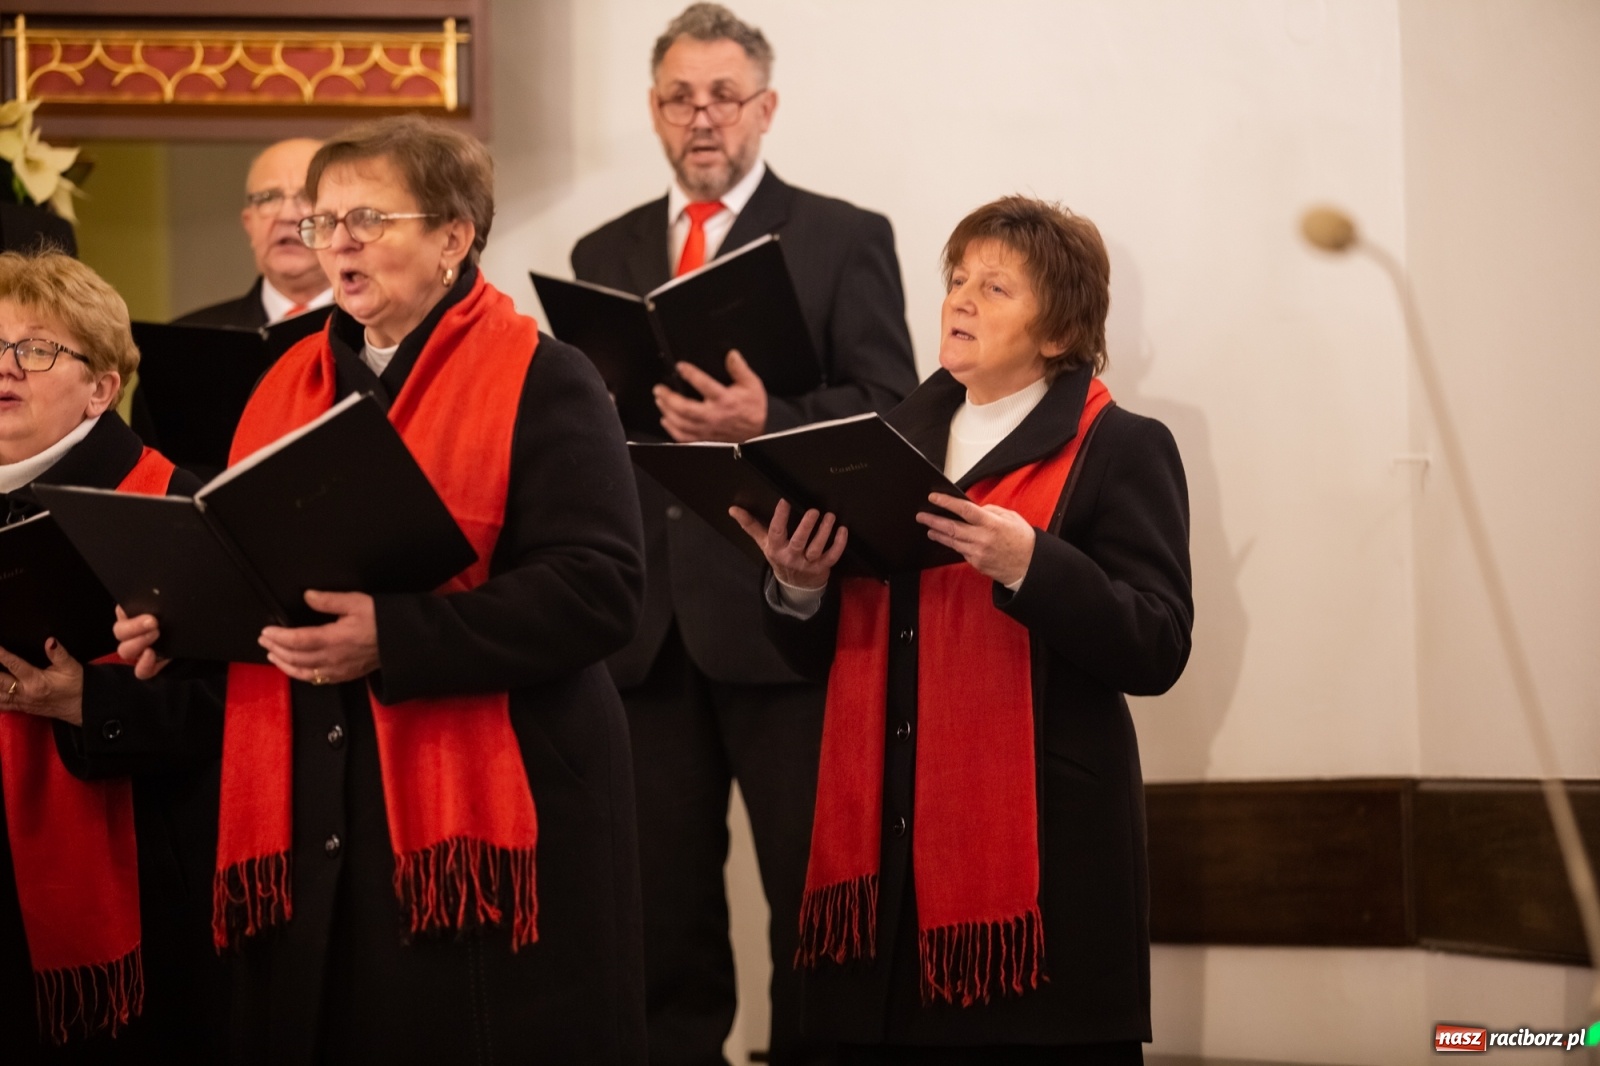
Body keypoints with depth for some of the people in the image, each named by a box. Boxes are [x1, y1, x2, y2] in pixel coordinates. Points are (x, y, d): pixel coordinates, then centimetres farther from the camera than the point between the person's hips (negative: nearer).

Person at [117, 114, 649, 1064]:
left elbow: (599, 590, -17)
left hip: (486, 815, -6)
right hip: (309, 816, 6)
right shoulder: (291, 386, 16)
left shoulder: (542, 383, -5)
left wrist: (390, 638, -24)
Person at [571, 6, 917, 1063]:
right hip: (644, 618, 4)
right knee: (662, 889, 7)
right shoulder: (605, 254, 17)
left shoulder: (845, 240, 3)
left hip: (785, 608, -4)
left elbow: (891, 414, -5)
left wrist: (768, 422, -21)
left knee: (814, 886, -1)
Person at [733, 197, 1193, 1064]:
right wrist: (798, 587, -3)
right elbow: (821, 656, 19)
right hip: (884, 846, 5)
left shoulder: (1120, 450, 0)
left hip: (1036, 851, -5)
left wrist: (1030, 565, -23)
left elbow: (1157, 650, -10)